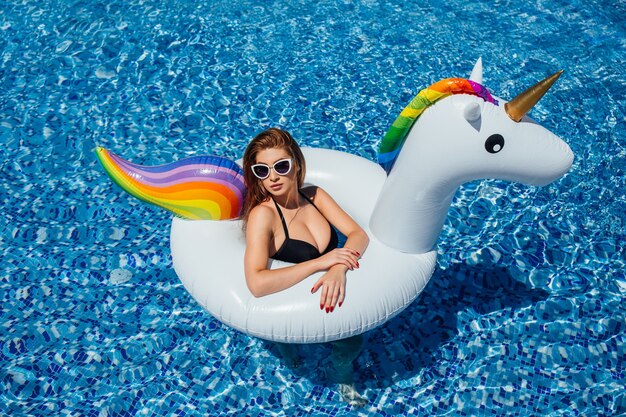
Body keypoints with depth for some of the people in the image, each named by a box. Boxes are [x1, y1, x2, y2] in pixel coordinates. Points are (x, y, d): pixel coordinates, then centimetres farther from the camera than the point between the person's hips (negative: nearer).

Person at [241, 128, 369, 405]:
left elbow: (358, 234, -10)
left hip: (331, 296, 6)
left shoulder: (314, 195, -4)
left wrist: (338, 268, -30)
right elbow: (257, 284, -35)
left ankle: (343, 380, 21)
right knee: (350, 341, -19)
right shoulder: (262, 214, -23)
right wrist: (320, 262, -33)